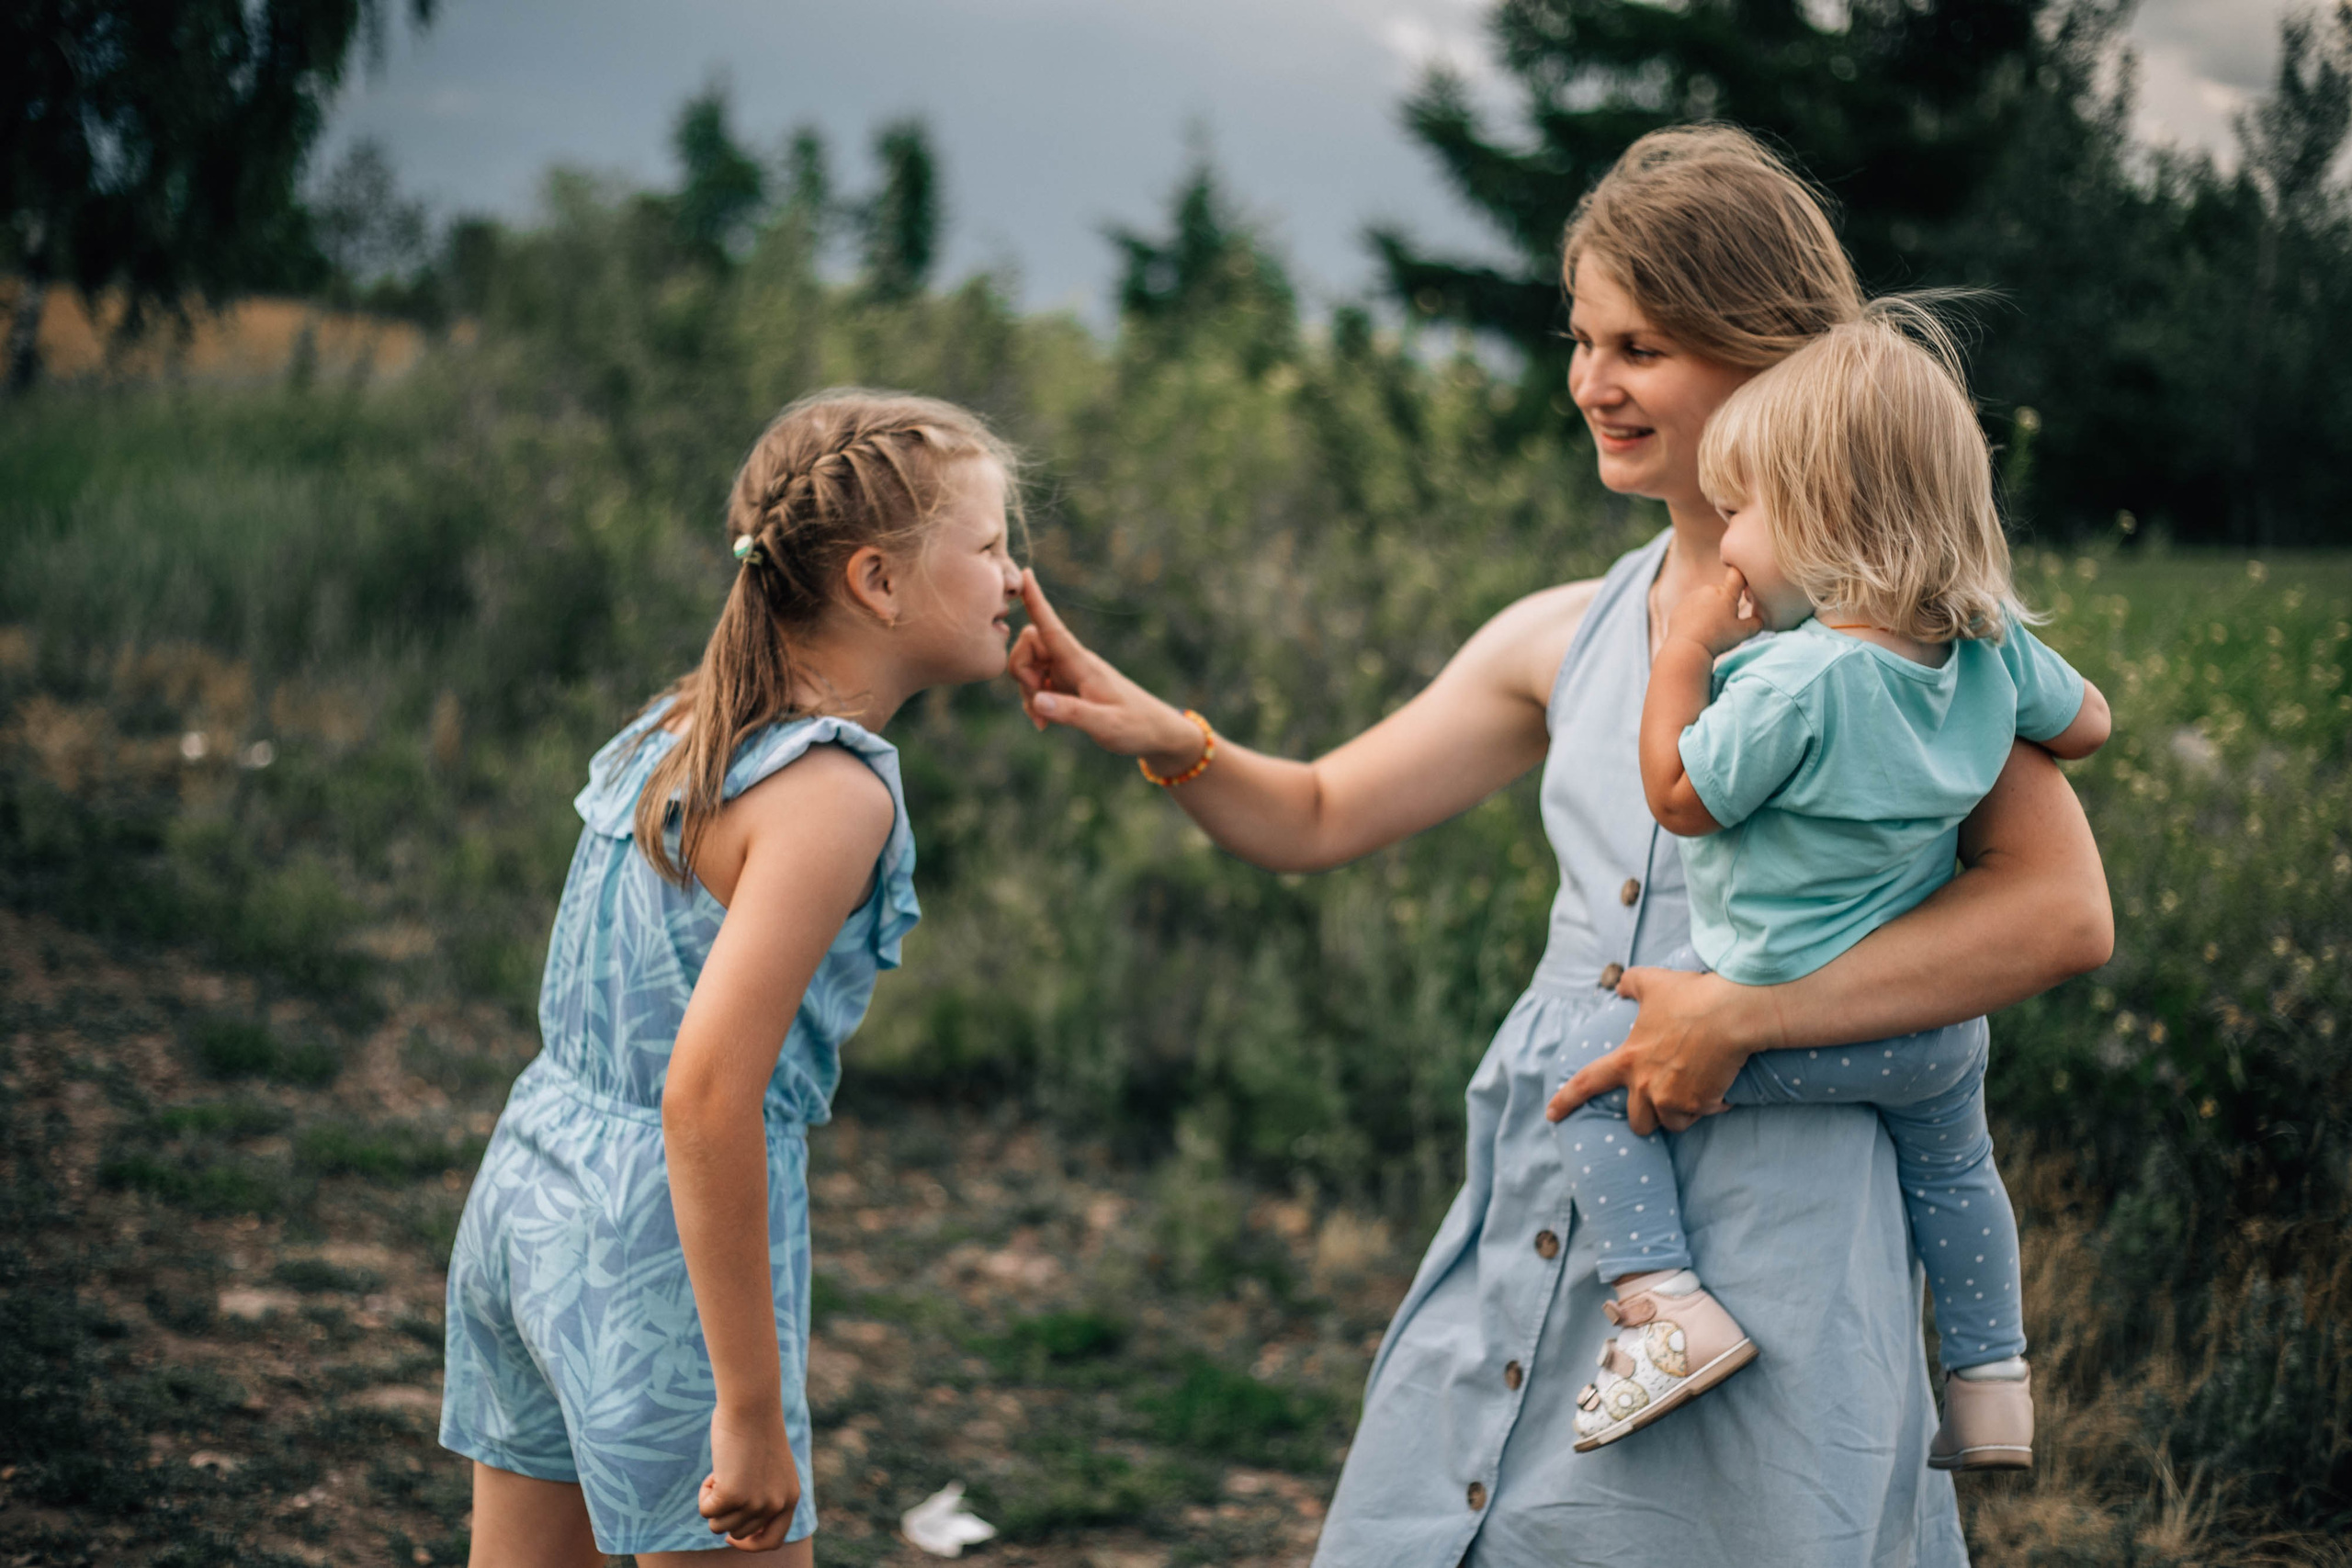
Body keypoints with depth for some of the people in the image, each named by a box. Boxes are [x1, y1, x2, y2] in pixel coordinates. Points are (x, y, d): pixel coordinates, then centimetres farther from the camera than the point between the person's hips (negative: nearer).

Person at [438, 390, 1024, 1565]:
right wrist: (751, 1413, -22)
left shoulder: (682, 727, 7)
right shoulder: (830, 792, -19)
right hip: (662, 1239, -8)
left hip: (526, 1193, 9)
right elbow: (708, 1095, -25)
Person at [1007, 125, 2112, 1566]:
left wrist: (1744, 1013, -20)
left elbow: (2065, 914, -15)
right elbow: (1317, 817, 17)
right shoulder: (1567, 641, 11)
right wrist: (1155, 733, -3)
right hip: (1534, 1216, 6)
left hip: (1767, 1214, -5)